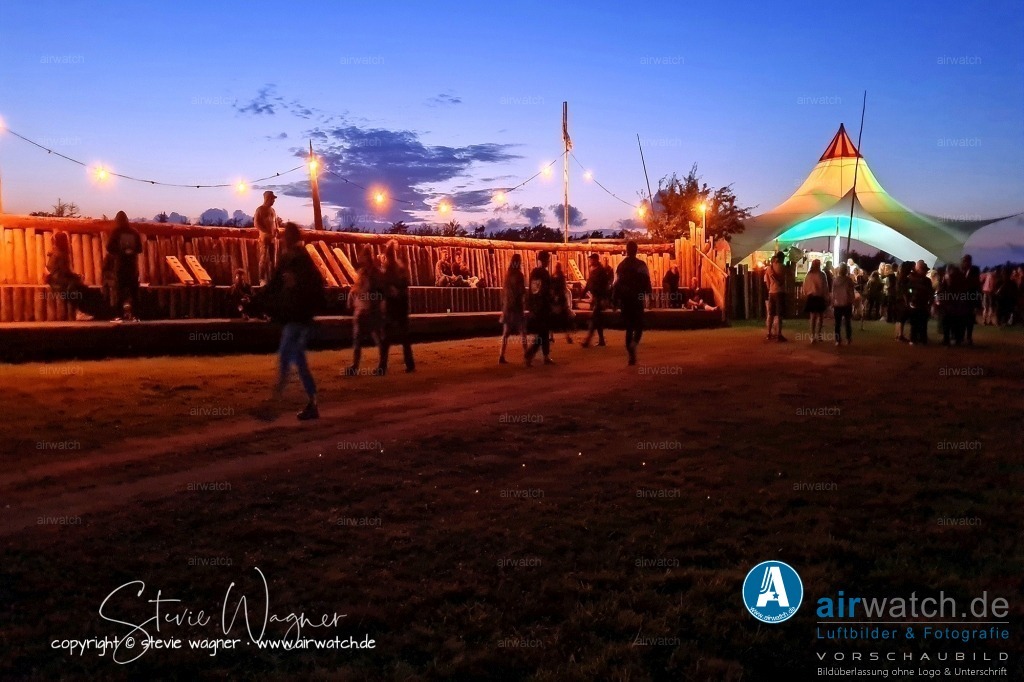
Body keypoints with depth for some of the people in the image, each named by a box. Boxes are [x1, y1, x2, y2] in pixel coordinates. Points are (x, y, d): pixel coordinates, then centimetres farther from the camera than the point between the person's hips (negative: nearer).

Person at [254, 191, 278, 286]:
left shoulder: (273, 210, 15)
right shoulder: (260, 209, -3)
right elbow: (256, 224, -10)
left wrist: (276, 231, 1)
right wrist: (267, 233, -17)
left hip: (273, 238, 6)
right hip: (264, 237, -6)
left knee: (273, 259, 5)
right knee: (264, 258, -8)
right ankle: (262, 279, -6)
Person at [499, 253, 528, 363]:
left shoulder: (507, 275, 6)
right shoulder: (519, 275, -10)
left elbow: (504, 291, 9)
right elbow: (522, 292, -12)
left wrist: (503, 307, 13)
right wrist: (524, 304, 0)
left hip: (507, 307, 5)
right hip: (517, 306, -5)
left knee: (506, 333, 5)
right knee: (522, 332, 4)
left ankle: (502, 357, 0)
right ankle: (525, 354, 4)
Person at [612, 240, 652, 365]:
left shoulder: (621, 265, 6)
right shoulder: (641, 265, -3)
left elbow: (616, 284, 5)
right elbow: (647, 282, -9)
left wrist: (615, 300, 9)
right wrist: (649, 297, -3)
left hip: (624, 299, 3)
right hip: (637, 299, -3)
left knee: (629, 327, 9)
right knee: (639, 325, 6)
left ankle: (631, 355, 6)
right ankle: (634, 343, -24)